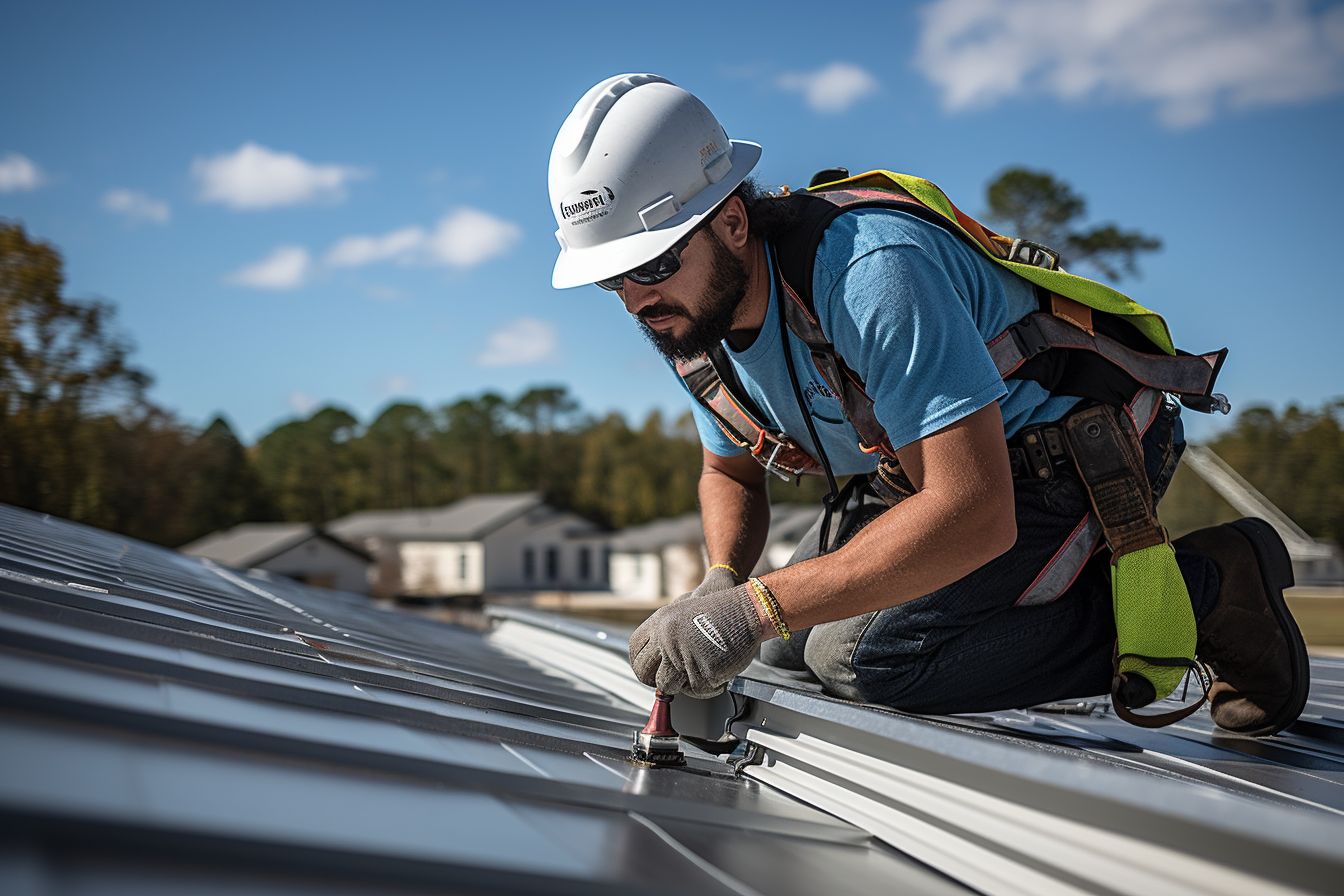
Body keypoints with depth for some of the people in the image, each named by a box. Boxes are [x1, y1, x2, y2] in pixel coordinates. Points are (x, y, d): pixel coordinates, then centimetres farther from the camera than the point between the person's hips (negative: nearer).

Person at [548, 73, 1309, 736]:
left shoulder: (871, 271, -35)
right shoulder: (691, 319, -8)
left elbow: (973, 512, -40)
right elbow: (731, 474, 9)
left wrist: (754, 609, -42)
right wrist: (721, 584, -14)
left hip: (1083, 457, -9)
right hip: (930, 460, 9)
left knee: (863, 656, -23)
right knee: (789, 643, 6)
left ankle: (1205, 585, -10)